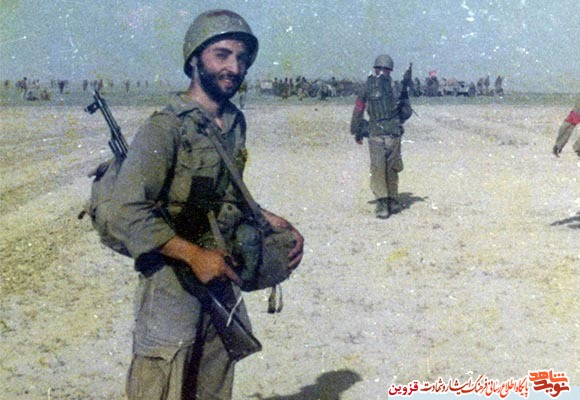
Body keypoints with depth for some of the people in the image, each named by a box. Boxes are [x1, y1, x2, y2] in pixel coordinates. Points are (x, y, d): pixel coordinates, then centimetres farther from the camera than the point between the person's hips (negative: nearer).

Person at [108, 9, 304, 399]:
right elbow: (128, 213, -20)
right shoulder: (165, 128, -15)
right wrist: (194, 255, -21)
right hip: (171, 286, -7)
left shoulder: (236, 123, 8)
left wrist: (274, 223, 5)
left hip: (222, 277, 7)